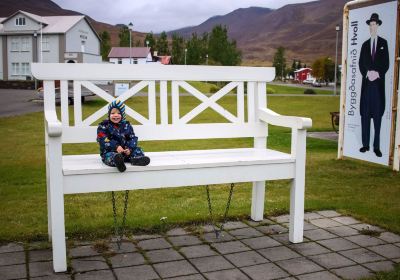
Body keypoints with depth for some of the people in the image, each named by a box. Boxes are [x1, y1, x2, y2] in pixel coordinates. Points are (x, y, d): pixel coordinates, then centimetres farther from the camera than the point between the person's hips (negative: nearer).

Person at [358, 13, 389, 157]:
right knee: (365, 114, 2)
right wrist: (367, 73, -8)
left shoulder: (383, 43, 7)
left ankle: (377, 146, -1)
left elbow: (386, 63, 2)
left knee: (378, 115, -3)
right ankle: (365, 144, 7)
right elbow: (361, 63, 9)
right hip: (367, 82, 3)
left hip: (379, 82, -3)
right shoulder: (365, 44, 16)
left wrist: (378, 73, -13)